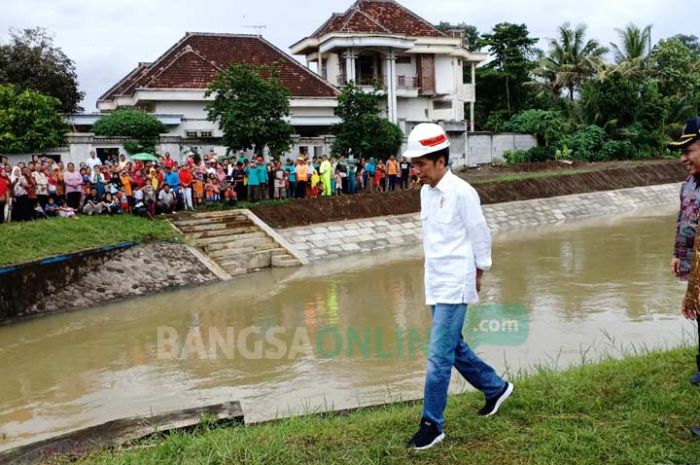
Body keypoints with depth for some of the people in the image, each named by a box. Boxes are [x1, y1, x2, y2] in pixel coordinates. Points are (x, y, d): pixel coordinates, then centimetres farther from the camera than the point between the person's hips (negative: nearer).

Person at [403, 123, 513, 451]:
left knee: (439, 356, -6)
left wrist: (477, 275, 1)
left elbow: (481, 236, -8)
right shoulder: (426, 192, 8)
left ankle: (432, 425, 6)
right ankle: (496, 388, 39)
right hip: (436, 284, 9)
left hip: (454, 285, -8)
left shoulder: (461, 192, -15)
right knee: (454, 348, 19)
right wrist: (435, 270, 15)